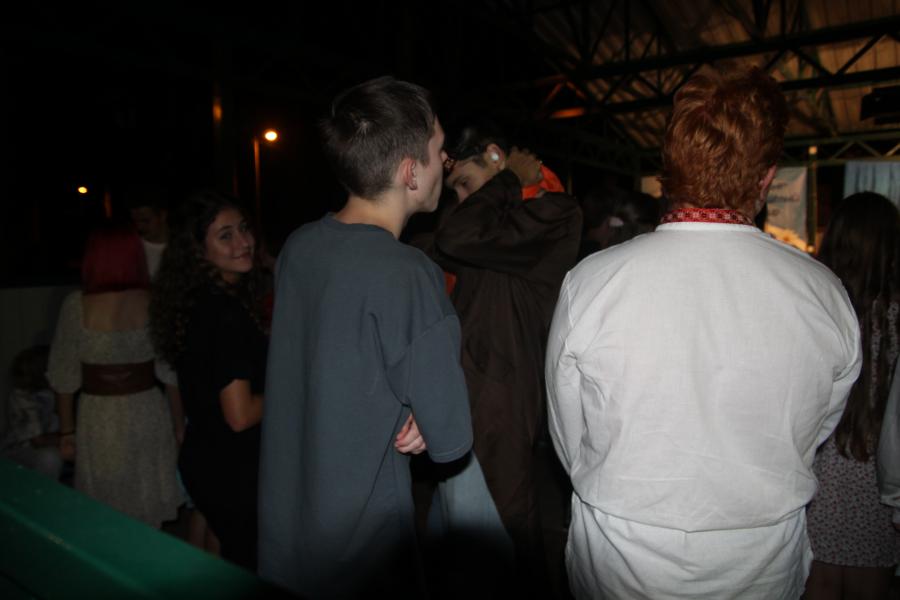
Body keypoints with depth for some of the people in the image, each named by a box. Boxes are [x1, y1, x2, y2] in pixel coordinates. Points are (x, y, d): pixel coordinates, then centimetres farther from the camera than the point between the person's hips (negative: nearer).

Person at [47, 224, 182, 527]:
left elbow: (64, 376, -2)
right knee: (148, 516, 15)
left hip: (99, 418, -1)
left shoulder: (77, 305, -8)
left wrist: (67, 430, 9)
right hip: (148, 413, 1)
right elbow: (172, 371, -4)